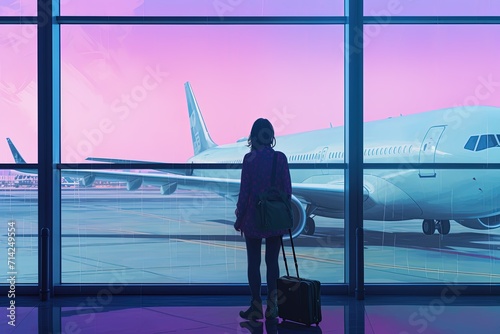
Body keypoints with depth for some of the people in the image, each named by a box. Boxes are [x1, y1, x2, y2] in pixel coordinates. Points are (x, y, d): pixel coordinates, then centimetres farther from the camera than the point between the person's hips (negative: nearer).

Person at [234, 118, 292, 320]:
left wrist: (239, 218, 1)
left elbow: (244, 191, -8)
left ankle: (256, 307, 11)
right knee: (272, 261, 11)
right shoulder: (281, 158, -2)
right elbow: (287, 190, 0)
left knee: (254, 262, 7)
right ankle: (272, 304, 8)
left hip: (254, 218, -2)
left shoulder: (249, 159, -10)